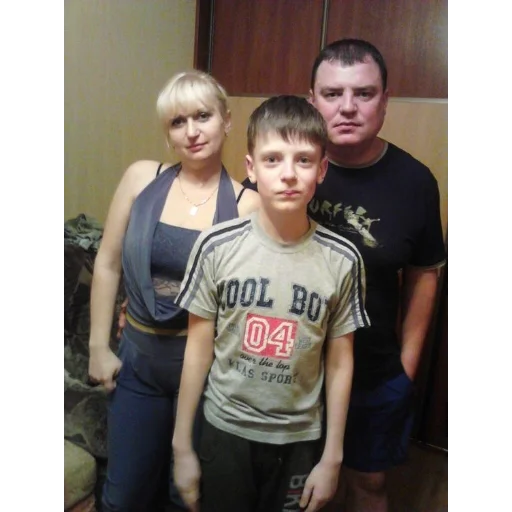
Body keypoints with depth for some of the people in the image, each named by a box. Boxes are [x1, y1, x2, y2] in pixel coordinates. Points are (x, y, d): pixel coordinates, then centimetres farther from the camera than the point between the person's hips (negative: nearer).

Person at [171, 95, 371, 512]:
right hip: (225, 430, 0)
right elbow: (198, 349, -6)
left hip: (299, 439, 0)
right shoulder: (217, 247, -14)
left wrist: (332, 457, 1)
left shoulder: (342, 260, -13)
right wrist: (182, 447, 0)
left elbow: (340, 363, -5)